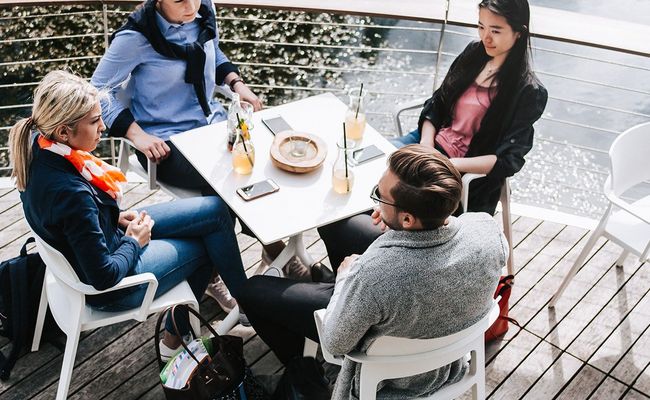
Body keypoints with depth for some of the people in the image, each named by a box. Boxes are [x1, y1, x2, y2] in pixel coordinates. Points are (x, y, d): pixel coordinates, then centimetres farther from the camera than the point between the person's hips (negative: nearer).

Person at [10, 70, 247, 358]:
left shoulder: (39, 148, -12)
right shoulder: (71, 194, -38)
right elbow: (105, 276, -29)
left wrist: (116, 216, -1)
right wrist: (134, 241, -12)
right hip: (110, 289, -8)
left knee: (216, 210, 8)